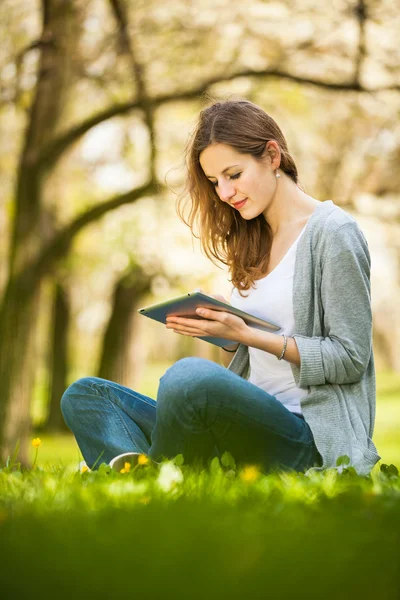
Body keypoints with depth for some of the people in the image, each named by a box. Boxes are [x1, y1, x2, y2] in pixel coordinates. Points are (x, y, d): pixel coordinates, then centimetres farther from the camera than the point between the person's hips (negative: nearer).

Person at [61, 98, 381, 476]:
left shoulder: (332, 232, -3)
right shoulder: (254, 240, 19)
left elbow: (350, 359, -9)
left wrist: (246, 334, -15)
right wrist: (225, 333, -1)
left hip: (309, 438, -8)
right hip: (251, 425, 8)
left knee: (190, 374, -38)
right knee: (84, 395, -2)